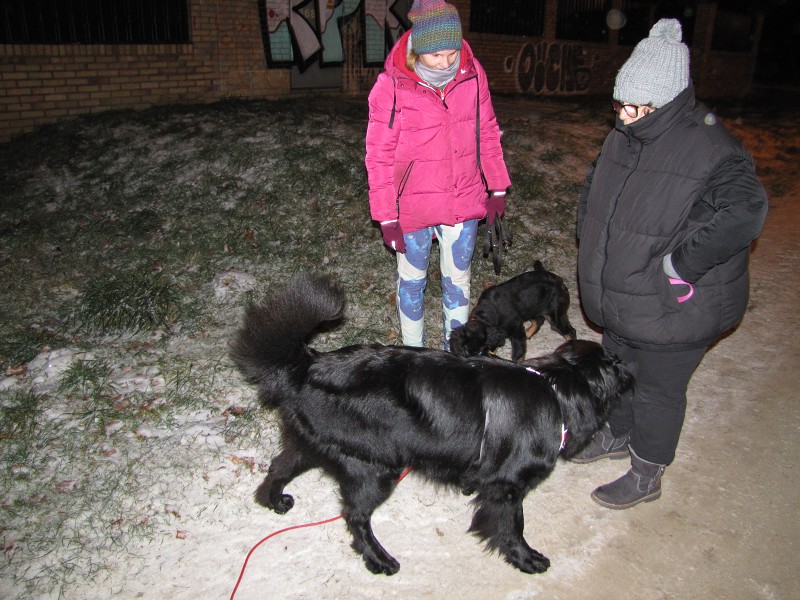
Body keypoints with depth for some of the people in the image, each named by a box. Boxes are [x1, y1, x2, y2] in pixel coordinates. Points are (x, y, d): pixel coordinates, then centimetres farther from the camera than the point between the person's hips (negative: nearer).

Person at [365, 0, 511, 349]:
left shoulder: (472, 74, -7)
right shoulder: (391, 86, -16)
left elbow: (487, 134, 5)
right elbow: (379, 157, -11)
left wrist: (497, 189, 7)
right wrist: (387, 218, -11)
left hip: (464, 203, 3)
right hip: (413, 207, -2)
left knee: (458, 279, 17)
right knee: (412, 281, 16)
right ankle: (413, 352, 36)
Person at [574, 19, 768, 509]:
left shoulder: (710, 151, -24)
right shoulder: (624, 137, 1)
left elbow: (745, 211, -38)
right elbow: (594, 190, 18)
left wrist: (681, 263, -33)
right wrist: (590, 242, 8)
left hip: (674, 309, -8)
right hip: (622, 299, 8)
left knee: (658, 390, 10)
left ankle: (646, 476, 32)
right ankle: (618, 435, 52)